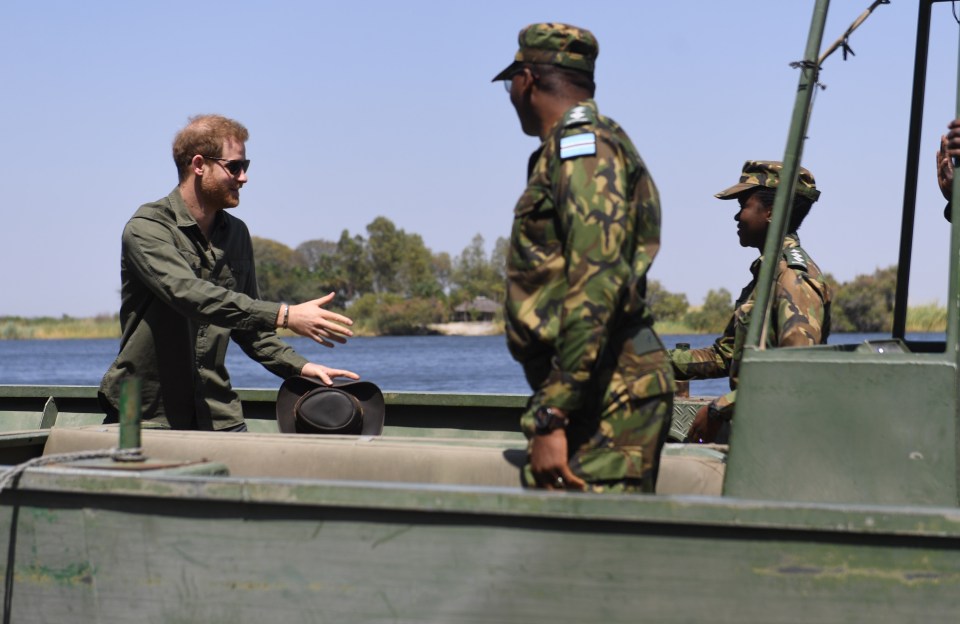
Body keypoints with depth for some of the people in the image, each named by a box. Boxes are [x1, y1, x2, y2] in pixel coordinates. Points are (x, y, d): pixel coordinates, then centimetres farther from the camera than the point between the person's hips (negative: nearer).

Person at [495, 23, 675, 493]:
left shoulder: (584, 146, -9)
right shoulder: (567, 149, 23)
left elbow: (597, 284, -21)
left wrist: (551, 417, -24)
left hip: (604, 396, -10)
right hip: (604, 396, 10)